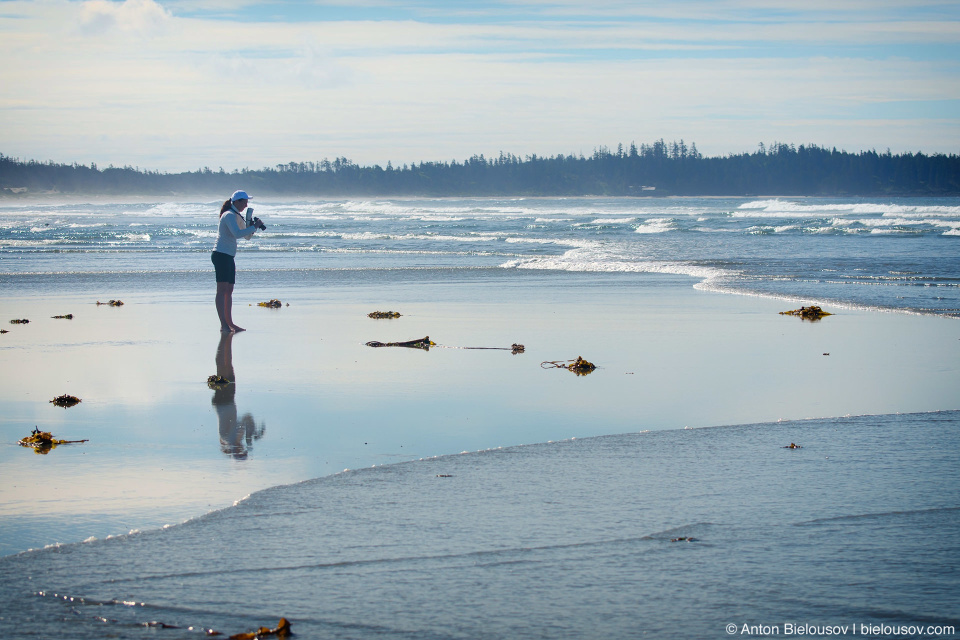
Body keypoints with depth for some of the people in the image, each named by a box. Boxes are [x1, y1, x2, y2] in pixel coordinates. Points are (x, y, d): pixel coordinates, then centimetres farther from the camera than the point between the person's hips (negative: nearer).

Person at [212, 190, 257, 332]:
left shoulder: (237, 216, 20)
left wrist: (253, 225, 6)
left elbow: (247, 236, 24)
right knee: (222, 289, -12)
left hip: (228, 257, 10)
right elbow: (237, 233, -27)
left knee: (229, 290, 11)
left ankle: (229, 323, 14)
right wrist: (254, 227, -21)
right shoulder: (229, 215, -12)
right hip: (221, 255, -10)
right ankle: (223, 324, -15)